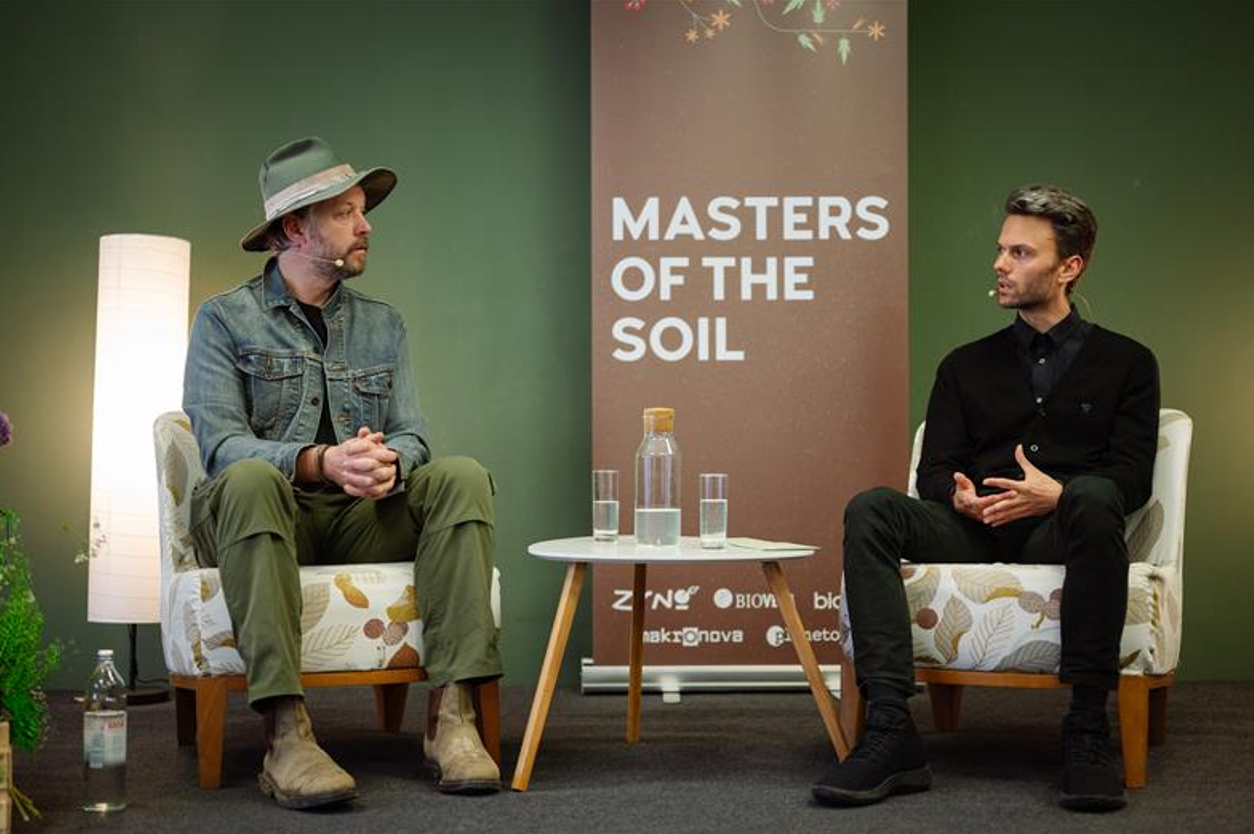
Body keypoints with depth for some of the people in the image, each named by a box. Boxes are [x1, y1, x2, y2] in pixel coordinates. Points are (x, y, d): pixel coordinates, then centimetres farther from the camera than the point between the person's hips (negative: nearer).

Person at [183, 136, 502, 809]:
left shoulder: (383, 325, 17)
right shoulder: (226, 319, 3)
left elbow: (411, 435, 6)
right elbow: (220, 444, -11)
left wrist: (389, 462, -21)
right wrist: (319, 463, -31)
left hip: (360, 521, 4)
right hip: (267, 518, -4)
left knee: (462, 478, -22)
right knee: (250, 481, -37)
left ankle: (451, 716, -31)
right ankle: (286, 737, -44)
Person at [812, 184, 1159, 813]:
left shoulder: (1124, 362, 15)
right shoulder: (966, 366, 23)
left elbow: (1132, 476, 3)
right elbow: (934, 470, 13)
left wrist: (1057, 494, -19)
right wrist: (960, 495, -14)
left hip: (1059, 532, -2)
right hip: (976, 529, 3)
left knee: (1094, 498, -38)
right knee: (870, 511, -26)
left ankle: (1087, 732, -34)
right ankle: (890, 734, -36)